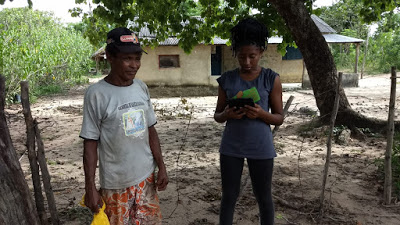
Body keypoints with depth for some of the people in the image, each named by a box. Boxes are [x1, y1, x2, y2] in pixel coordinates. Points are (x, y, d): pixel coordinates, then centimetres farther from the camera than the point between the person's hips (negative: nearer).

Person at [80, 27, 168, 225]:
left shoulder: (141, 88, 1)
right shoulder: (96, 94, -14)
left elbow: (150, 130, 7)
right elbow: (90, 143, -10)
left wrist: (161, 167, 4)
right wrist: (90, 188, -10)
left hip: (146, 177, 5)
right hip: (116, 184, -4)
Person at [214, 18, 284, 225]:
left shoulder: (271, 79, -5)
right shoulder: (227, 79, 0)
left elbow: (279, 118, -2)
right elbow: (217, 115, 6)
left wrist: (261, 113, -22)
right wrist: (227, 114, -17)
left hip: (261, 148, -1)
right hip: (231, 147, 2)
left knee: (263, 197, 13)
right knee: (229, 196, 12)